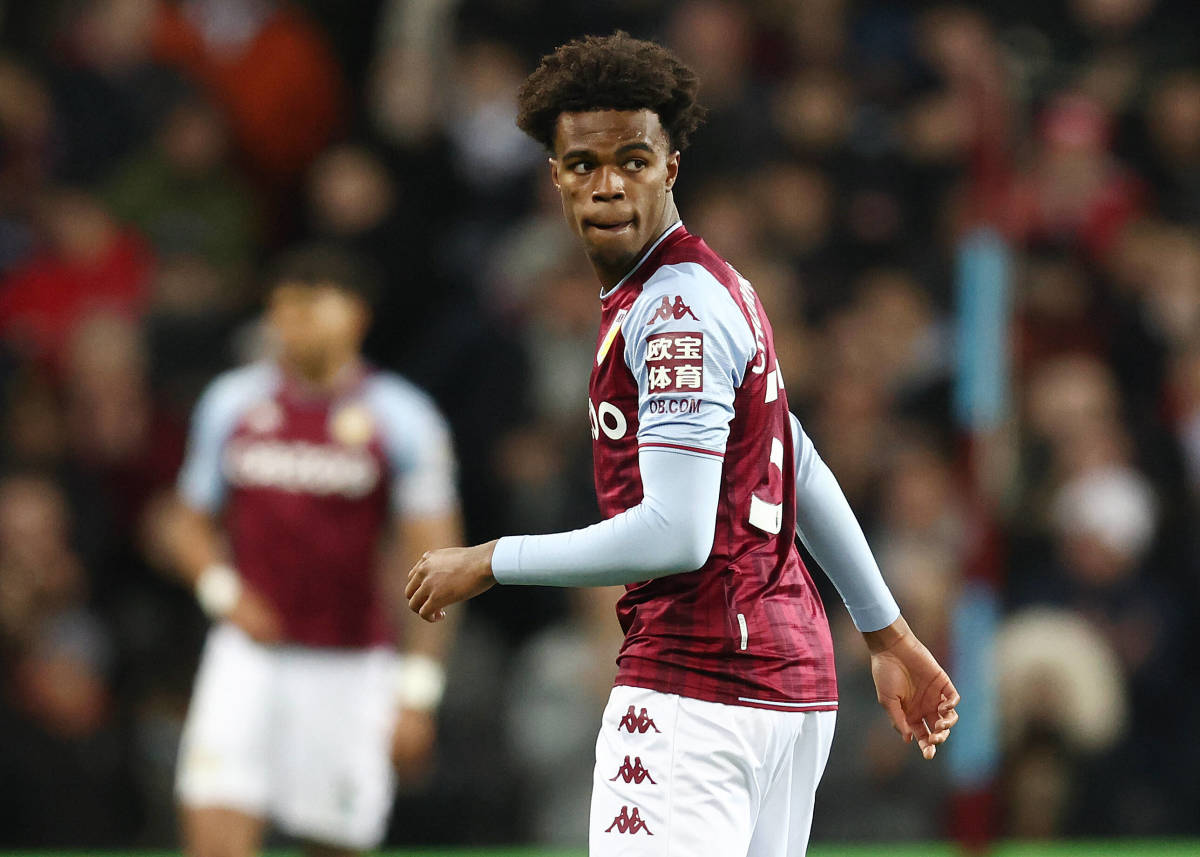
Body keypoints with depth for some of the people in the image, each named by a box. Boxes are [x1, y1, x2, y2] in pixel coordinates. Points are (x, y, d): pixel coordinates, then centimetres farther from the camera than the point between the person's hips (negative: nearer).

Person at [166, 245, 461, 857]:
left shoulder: (401, 418, -3)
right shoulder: (230, 405, 7)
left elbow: (433, 563, -4)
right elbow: (191, 525, 18)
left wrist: (418, 693, -9)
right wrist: (223, 590, -4)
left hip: (351, 668, -2)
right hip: (249, 652, 2)